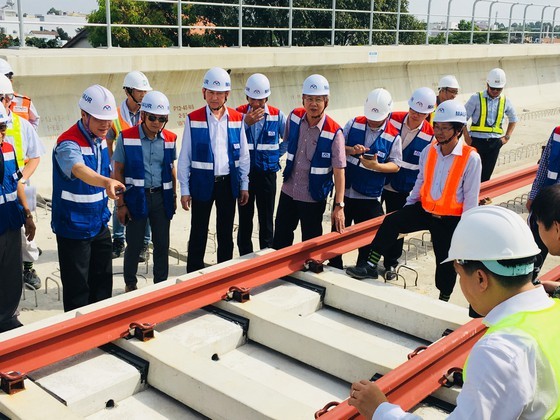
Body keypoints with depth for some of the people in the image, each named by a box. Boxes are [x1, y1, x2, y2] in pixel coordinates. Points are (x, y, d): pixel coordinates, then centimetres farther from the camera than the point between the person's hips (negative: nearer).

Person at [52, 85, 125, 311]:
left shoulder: (101, 139, 3)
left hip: (99, 223, 8)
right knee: (77, 288, 2)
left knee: (103, 283, 18)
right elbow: (79, 170, -43)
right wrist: (106, 182, -61)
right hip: (73, 228, -8)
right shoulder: (68, 143, -22)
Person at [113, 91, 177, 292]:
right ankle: (130, 284, 27)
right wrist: (120, 203, -7)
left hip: (161, 197, 3)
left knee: (162, 245, 9)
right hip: (136, 197, -3)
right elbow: (118, 171, -5)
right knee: (134, 245, 7)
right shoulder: (126, 137, -7)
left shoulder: (169, 139, 3)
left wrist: (174, 196, 12)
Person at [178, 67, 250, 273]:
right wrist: (184, 190, -4)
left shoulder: (237, 119, 2)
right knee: (198, 233, 6)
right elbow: (184, 157, -3)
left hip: (228, 183, 2)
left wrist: (244, 185, 6)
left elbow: (243, 155, 7)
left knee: (226, 233, 13)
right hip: (202, 184, -2)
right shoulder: (193, 119, -5)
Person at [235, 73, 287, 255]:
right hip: (244, 173, 0)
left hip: (267, 173, 0)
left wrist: (276, 153, -3)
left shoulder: (277, 115, -3)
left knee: (267, 218, 7)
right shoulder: (240, 113, -4)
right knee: (245, 217, 9)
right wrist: (246, 123, -23)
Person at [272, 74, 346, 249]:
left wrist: (339, 206, -25)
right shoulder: (294, 117, -6)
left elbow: (339, 170, -21)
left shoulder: (334, 132, -21)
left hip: (313, 197, -5)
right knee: (280, 240, 18)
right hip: (288, 191, 5)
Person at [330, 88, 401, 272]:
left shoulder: (393, 136, -5)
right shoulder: (354, 124, -1)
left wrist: (376, 166, -22)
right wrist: (350, 150, -18)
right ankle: (334, 267, 29)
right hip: (345, 190, 2)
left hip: (370, 196, -2)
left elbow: (395, 165, -4)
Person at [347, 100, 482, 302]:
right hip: (424, 209, 4)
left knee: (445, 261, 8)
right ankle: (371, 267, -9)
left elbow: (471, 196, -12)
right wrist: (408, 206, 12)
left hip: (450, 219, -4)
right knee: (391, 222, -16)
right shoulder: (429, 150, -3)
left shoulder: (471, 157, -17)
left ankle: (443, 300, 32)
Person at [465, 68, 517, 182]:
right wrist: (467, 137, -8)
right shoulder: (476, 98, -4)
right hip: (477, 141, -3)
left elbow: (513, 119, 23)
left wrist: (507, 136, 13)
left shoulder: (505, 101, 8)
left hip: (495, 142, 3)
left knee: (486, 175, 6)